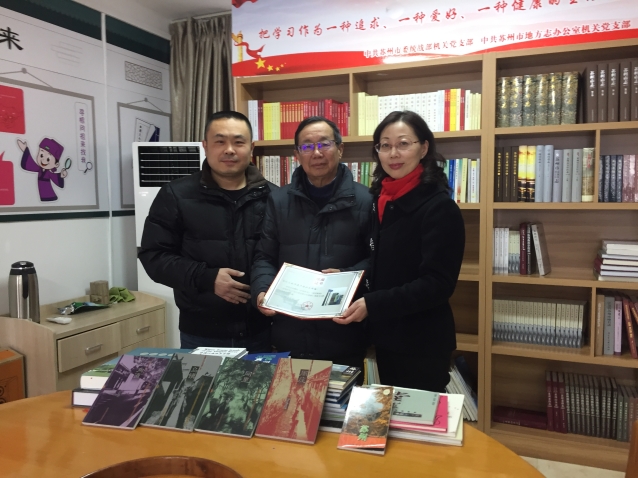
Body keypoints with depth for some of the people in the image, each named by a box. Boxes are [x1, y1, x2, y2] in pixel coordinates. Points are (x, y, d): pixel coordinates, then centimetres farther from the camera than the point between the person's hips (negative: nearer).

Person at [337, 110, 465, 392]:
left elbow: (438, 284, -21)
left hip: (422, 343, -7)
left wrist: (372, 305, -26)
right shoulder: (381, 200, 6)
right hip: (386, 337, 7)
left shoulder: (439, 207, -16)